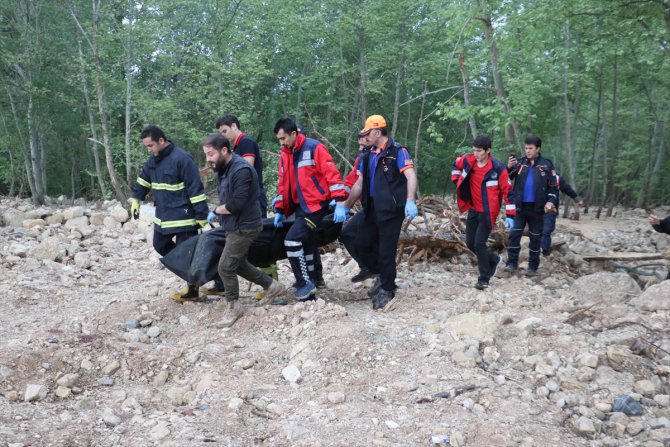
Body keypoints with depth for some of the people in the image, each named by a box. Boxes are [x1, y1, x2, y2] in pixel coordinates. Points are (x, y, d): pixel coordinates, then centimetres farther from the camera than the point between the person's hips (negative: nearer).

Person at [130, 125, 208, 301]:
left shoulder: (181, 159, -20)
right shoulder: (154, 159, 6)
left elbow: (196, 189, -20)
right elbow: (143, 179, 21)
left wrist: (201, 215, -20)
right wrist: (135, 200, 11)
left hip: (183, 217, -9)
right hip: (163, 215, 9)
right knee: (160, 245, 18)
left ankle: (192, 290, 13)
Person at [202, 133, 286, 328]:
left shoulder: (241, 170, -24)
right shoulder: (225, 168, 6)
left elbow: (237, 204, -28)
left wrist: (216, 211, -12)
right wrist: (219, 212, -5)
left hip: (244, 228, -10)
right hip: (234, 226, 10)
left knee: (225, 267, -7)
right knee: (238, 264, 19)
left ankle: (232, 307, 11)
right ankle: (272, 286, 34)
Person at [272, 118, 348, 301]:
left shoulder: (314, 148, -11)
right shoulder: (284, 155, 11)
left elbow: (332, 174, -15)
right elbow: (283, 184, 19)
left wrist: (339, 204, -21)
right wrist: (279, 210, 13)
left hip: (316, 206, -8)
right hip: (300, 208, 8)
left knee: (292, 240, -18)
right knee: (305, 246, 11)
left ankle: (305, 283, -5)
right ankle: (308, 295, 21)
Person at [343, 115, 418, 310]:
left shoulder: (397, 151, -7)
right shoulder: (368, 156, 15)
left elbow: (410, 176, -18)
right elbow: (359, 184, 20)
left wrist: (410, 201, -32)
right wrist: (345, 206, 18)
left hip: (392, 209, -7)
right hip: (373, 209, 8)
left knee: (386, 251, -3)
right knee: (361, 243, 8)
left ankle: (387, 289, 15)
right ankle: (381, 275, 29)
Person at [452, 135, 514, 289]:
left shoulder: (498, 168, -18)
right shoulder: (468, 161, -5)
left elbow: (507, 191, -13)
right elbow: (456, 164, 20)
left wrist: (510, 215, -15)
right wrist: (456, 180, 11)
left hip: (488, 213, -6)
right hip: (473, 210, 6)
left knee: (479, 244, -11)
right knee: (470, 243, 9)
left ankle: (484, 279, 3)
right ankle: (494, 260, 34)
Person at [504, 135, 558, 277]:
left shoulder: (546, 165, -1)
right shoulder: (520, 162, 2)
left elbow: (554, 185, 1)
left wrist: (551, 201, -13)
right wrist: (509, 167, -18)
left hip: (537, 207, -1)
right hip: (520, 206, 1)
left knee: (535, 237, 7)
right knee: (514, 234, -4)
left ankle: (533, 266, 15)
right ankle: (512, 262, 3)